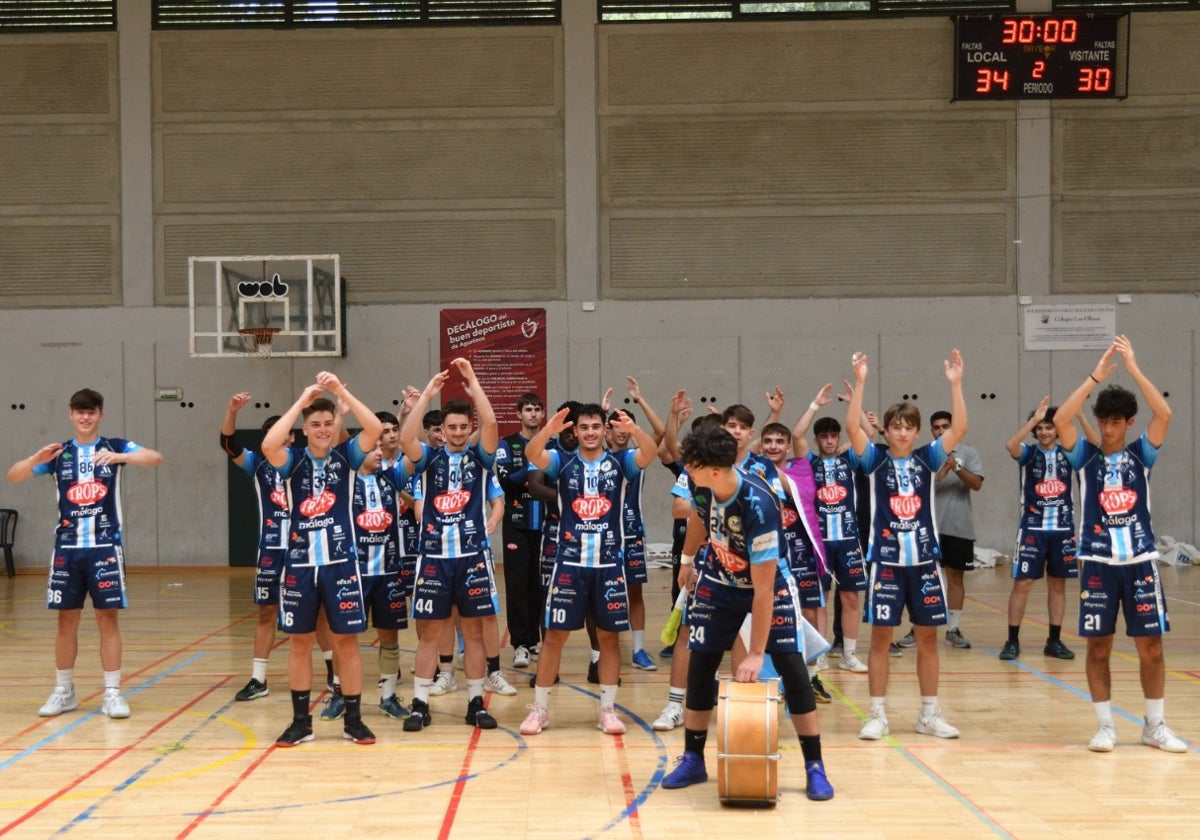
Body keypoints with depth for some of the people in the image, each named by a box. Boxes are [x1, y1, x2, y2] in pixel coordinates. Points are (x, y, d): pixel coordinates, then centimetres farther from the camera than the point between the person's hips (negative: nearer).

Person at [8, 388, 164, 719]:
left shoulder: (115, 447, 2)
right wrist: (36, 459, -21)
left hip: (105, 546, -2)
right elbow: (13, 475, 0)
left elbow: (156, 459, -14)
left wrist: (119, 456, -32)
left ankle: (112, 693, 3)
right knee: (67, 619, 7)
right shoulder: (58, 453, 8)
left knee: (108, 617, -1)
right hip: (67, 547, 2)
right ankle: (63, 692, 18)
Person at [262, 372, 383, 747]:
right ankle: (301, 720, 17)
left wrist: (341, 390, -18)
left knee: (346, 641, 4)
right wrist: (301, 401, -18)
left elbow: (375, 429, -15)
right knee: (300, 642, 7)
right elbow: (268, 445, -20)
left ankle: (353, 719, 13)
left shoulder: (346, 456, 3)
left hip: (340, 561, -1)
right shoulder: (294, 459, 2)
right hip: (300, 563, 1)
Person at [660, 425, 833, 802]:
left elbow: (762, 588, -33)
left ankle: (815, 767, -2)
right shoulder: (699, 482, -21)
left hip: (771, 583, -5)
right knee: (700, 665, 3)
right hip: (720, 581, 5)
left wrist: (755, 654, -30)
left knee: (791, 668, -12)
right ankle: (692, 760, 15)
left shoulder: (758, 505, -37)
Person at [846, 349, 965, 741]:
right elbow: (852, 427, -16)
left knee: (927, 637, 7)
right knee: (881, 636, 0)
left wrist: (955, 384, -13)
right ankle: (877, 714, 8)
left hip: (925, 560, 2)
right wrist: (860, 381, -24)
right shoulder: (876, 459, 0)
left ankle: (929, 714, 16)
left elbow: (959, 428, -5)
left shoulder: (926, 458, 5)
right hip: (886, 560, -2)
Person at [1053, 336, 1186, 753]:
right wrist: (1095, 376, -15)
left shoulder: (1141, 454, 5)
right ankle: (1105, 726, 12)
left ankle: (1155, 726, 15)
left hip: (1139, 560, 1)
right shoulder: (1086, 457, 3)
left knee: (1151, 645, 3)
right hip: (1098, 562, 0)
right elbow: (1061, 420, -13)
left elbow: (1164, 414, -11)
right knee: (1098, 646, 2)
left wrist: (1134, 369, -14)